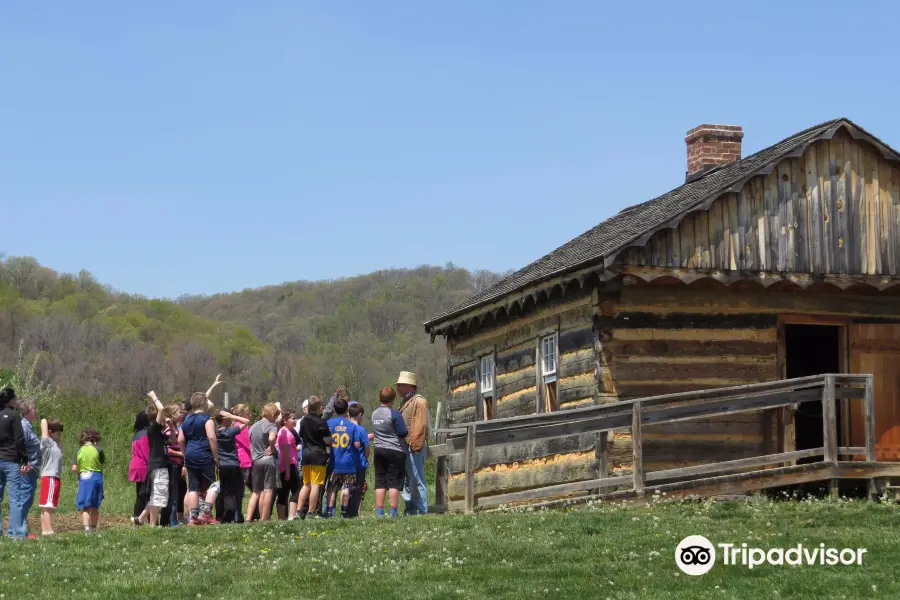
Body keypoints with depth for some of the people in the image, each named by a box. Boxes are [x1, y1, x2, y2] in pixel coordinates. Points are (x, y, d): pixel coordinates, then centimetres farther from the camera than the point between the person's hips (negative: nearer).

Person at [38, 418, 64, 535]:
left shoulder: (58, 444, 17)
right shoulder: (47, 442, -7)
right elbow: (43, 421, -9)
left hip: (55, 478, 8)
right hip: (49, 478, -8)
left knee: (46, 507, 9)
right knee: (48, 506, -11)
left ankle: (44, 530, 10)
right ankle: (48, 530, -16)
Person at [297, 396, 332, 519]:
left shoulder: (304, 420, 9)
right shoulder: (321, 422, -12)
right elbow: (327, 441, -11)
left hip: (306, 454, 7)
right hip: (318, 455, -7)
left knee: (306, 485, 14)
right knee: (315, 485, -4)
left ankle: (299, 511, 9)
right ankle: (310, 513, -6)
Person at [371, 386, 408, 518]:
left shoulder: (374, 414, 8)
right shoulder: (394, 413, -12)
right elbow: (403, 433, -10)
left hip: (379, 450, 6)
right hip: (395, 451, -6)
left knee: (380, 482, 8)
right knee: (394, 482, -2)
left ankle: (379, 511, 6)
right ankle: (393, 512, -4)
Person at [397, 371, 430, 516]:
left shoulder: (419, 401, -8)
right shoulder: (405, 402, 21)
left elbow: (420, 425, -16)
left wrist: (415, 444, -21)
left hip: (414, 447, -10)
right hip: (405, 447, 10)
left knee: (416, 480, -8)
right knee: (406, 480, 12)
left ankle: (422, 510, -6)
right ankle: (410, 509, 17)